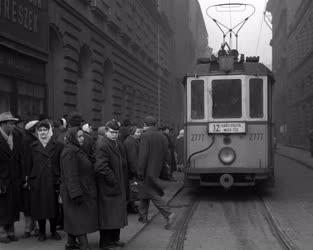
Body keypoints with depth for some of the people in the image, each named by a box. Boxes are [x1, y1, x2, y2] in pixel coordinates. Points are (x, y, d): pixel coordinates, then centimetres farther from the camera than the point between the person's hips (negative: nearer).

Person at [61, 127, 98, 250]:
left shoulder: (76, 150, 14)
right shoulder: (70, 152, -18)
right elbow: (71, 175, -22)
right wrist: (77, 193, -25)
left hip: (83, 190, 10)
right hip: (76, 190, -10)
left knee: (75, 220, 16)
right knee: (81, 220, -7)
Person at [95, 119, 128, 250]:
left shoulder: (118, 144, 12)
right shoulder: (102, 145, -18)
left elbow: (123, 163, 20)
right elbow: (101, 167, -24)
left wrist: (120, 179, 6)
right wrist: (113, 180, -17)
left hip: (118, 184, 9)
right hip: (107, 186, -9)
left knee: (117, 213, 14)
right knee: (107, 214, 0)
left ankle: (114, 239, 26)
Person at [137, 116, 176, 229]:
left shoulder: (145, 136, -15)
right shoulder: (162, 136, 8)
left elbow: (143, 155, -20)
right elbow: (165, 154, 12)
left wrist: (140, 172, -16)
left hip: (148, 170, -8)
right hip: (157, 169, 8)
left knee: (153, 194, -5)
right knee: (145, 191, 18)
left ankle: (168, 214, -15)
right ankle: (143, 216, 24)